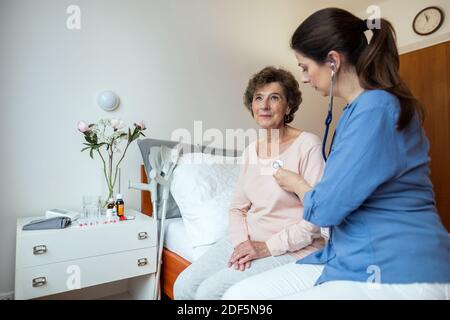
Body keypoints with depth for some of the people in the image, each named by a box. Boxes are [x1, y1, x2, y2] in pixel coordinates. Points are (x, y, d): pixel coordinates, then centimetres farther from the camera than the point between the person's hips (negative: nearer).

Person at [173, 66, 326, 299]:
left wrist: (268, 246, -15)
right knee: (183, 286, -4)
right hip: (248, 240, 6)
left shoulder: (308, 145, -12)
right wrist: (242, 241, -7)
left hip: (290, 249, -5)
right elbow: (238, 206, 10)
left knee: (210, 291, -16)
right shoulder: (251, 149, 8)